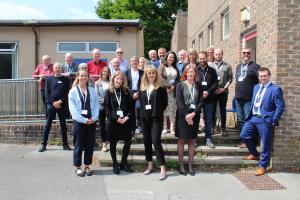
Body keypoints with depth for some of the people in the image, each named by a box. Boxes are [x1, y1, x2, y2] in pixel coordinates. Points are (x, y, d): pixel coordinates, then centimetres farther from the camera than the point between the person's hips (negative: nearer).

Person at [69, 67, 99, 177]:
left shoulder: (92, 91, 4)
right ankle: (78, 167, 20)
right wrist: (84, 120, -14)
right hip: (78, 122, -3)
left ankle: (87, 166, 24)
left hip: (91, 122, 3)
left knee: (90, 145, 10)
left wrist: (93, 118, -12)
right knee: (78, 146, 6)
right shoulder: (73, 91, -3)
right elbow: (73, 109, -9)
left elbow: (96, 106, 2)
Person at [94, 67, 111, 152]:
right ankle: (104, 143, 13)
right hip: (101, 106, 0)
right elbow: (96, 94, -2)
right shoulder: (97, 83, 6)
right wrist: (104, 101, -11)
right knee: (102, 125, 5)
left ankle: (108, 141, 11)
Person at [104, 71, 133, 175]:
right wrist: (116, 118, -15)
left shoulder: (126, 91, 9)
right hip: (112, 121, -3)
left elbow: (130, 106, 6)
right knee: (113, 143, 5)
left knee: (128, 141, 2)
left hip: (125, 121, 3)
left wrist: (128, 116, -10)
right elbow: (107, 108, -6)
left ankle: (124, 163, 19)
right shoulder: (108, 92, 0)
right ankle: (115, 164, 19)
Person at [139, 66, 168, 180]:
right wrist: (143, 112, 6)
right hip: (145, 118, 5)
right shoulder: (143, 87, 11)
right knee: (146, 141, 10)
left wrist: (158, 111, -3)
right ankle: (150, 166, 25)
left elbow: (165, 103, -2)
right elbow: (141, 101, 16)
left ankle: (163, 169, -6)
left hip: (156, 118, -5)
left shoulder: (161, 87, -2)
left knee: (156, 141, -11)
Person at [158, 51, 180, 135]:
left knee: (173, 109, -1)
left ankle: (172, 128, 0)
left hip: (173, 91, 3)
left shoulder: (175, 68, 17)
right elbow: (160, 77, -7)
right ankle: (164, 127, 2)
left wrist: (173, 86, -6)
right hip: (164, 90, -3)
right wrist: (168, 86, -11)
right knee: (164, 109, -4)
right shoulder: (162, 66, 5)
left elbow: (178, 78, 10)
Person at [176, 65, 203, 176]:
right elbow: (179, 102, -8)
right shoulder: (180, 85, -1)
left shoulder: (198, 85, 6)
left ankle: (190, 165, 16)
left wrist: (193, 114, -13)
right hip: (182, 115, -2)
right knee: (181, 140, 3)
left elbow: (200, 101, 0)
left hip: (194, 115, 2)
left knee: (192, 141, 7)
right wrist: (186, 115, -15)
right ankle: (181, 165, 11)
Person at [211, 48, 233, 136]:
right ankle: (212, 127, 15)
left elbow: (230, 79, 1)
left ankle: (223, 128, 13)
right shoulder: (210, 66, 4)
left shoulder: (227, 66, 4)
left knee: (223, 110, 5)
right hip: (212, 92, 0)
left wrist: (224, 88, -9)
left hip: (223, 92, 0)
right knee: (212, 110, 6)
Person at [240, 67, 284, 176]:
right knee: (244, 135, 12)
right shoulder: (256, 87, 13)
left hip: (265, 120, -7)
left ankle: (262, 166, 15)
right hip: (252, 118, 7)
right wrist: (250, 114, 14)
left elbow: (280, 107, -11)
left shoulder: (275, 89, -9)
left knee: (265, 144, 1)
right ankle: (254, 154, 34)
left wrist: (274, 121, -12)